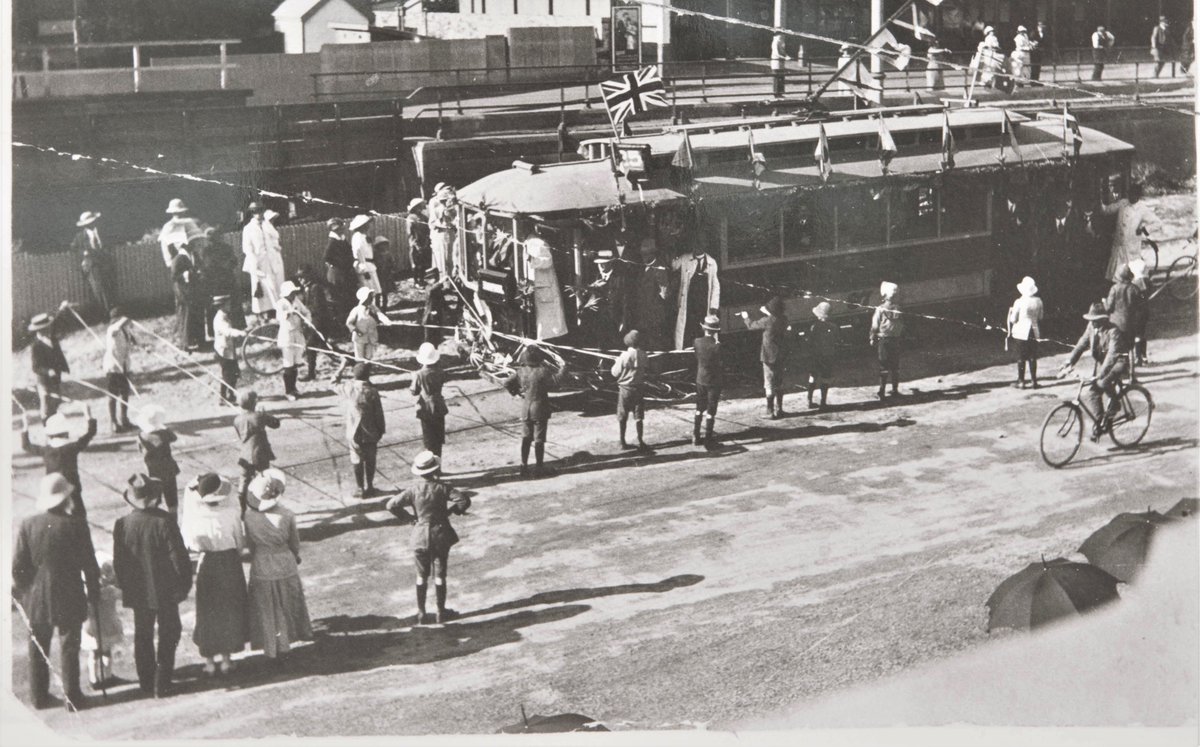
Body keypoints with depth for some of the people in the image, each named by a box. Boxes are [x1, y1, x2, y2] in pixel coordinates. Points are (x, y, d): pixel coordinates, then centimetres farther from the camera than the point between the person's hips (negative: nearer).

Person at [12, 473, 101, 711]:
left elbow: (18, 566, -3)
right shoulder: (76, 525, -14)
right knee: (69, 648, 7)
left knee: (38, 649, 16)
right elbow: (89, 565, -9)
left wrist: (20, 590, 14)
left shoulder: (28, 525, -7)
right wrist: (94, 593, 3)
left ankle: (39, 696, 22)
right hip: (69, 600, -2)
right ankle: (72, 697, 12)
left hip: (36, 600, 2)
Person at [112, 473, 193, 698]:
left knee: (143, 636, 17)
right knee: (167, 636, 11)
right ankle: (162, 684, 10)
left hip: (137, 592, 3)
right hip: (165, 591, -3)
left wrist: (124, 586, 12)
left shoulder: (122, 524, -10)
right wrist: (184, 584, -1)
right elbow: (179, 557, -15)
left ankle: (146, 682, 25)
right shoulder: (165, 522, -19)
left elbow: (118, 562, -2)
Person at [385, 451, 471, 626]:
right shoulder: (441, 488, -11)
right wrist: (450, 511, -2)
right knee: (440, 576, 12)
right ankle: (440, 613, 18)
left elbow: (392, 505, -15)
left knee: (421, 576, 15)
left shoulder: (413, 490, -10)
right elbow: (464, 501, -17)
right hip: (441, 536, 0)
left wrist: (409, 516, -3)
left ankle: (421, 614, 20)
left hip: (420, 537, 0)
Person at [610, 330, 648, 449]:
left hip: (625, 388, -2)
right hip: (638, 388, 2)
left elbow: (615, 373, -9)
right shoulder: (643, 355, -7)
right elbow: (645, 369, 3)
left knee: (623, 417, 9)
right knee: (639, 416, 10)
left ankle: (623, 442, 13)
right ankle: (640, 441, 10)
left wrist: (616, 362, 6)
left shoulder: (624, 356, -16)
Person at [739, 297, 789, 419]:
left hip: (769, 357, -6)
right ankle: (779, 409, 25)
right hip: (781, 357, 6)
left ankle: (770, 411, 4)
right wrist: (767, 314, 32)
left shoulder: (767, 321, -19)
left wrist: (745, 317, 16)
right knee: (779, 383, 17)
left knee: (769, 385, 1)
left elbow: (751, 325, -4)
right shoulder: (783, 319, -4)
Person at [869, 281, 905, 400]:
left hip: (895, 340, 3)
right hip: (883, 340, -3)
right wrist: (873, 338, -2)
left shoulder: (897, 309, 7)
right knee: (884, 365, -1)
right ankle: (882, 390, 2)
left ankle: (895, 389, 11)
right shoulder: (880, 309, -1)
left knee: (895, 366, 6)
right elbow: (875, 325, -1)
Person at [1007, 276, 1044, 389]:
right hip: (1034, 332, 4)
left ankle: (1021, 382, 8)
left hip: (1021, 333, -4)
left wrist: (1011, 313, 9)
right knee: (1033, 357, 12)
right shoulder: (1038, 301, -4)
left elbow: (1013, 319, -10)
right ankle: (1034, 381, 16)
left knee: (1021, 358, 5)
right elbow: (1040, 317, 7)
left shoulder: (1019, 302, -16)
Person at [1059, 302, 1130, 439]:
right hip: (1102, 362, 6)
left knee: (1103, 382, -34)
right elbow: (1080, 346, -4)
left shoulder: (1113, 332, -25)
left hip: (1119, 362, -6)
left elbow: (1112, 355, -34)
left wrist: (1100, 375, -45)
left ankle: (1114, 403, -8)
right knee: (1089, 394, -8)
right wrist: (1067, 364, -16)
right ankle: (1099, 421, 7)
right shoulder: (1091, 328, -5)